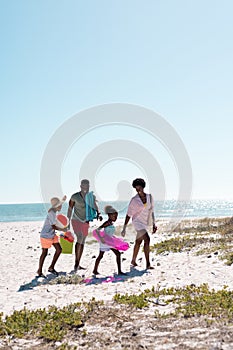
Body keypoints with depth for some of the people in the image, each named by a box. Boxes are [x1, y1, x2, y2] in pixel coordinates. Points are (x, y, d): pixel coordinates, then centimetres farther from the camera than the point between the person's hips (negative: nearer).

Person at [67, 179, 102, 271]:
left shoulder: (92, 197, -2)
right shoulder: (75, 196, -11)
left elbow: (96, 208, 1)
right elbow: (70, 209, -3)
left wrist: (98, 215, -21)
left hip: (85, 222, 5)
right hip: (76, 221, -5)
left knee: (82, 242, 10)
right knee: (80, 238, -25)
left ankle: (78, 265, 20)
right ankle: (76, 263, -20)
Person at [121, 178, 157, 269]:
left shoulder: (150, 197, -1)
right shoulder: (134, 200, -13)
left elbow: (151, 211, 6)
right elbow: (128, 215, -10)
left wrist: (154, 224, 1)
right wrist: (124, 229, -10)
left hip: (145, 222, 6)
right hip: (137, 222, -6)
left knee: (138, 242, 19)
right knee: (147, 240, -22)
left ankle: (133, 261, 37)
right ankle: (148, 264, -20)